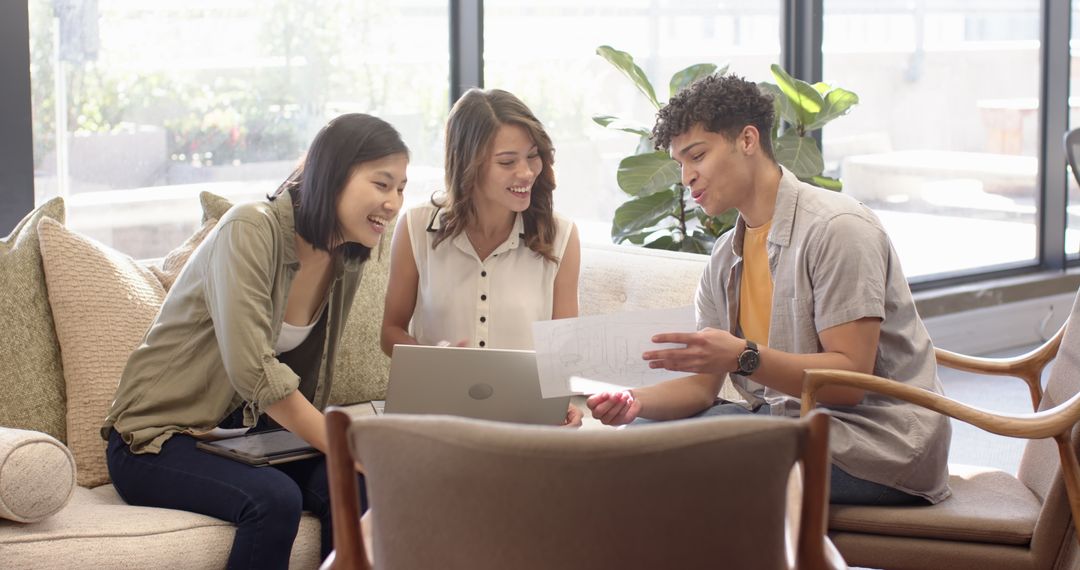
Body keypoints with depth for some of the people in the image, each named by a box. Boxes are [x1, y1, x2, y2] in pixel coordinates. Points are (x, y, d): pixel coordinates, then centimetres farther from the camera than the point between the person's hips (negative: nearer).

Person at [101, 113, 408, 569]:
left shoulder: (347, 261, 3)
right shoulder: (251, 230, -20)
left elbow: (307, 381, 10)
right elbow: (254, 371, -27)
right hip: (156, 440, -6)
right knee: (274, 498, -33)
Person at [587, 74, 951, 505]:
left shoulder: (837, 228, -14)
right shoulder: (725, 257, 12)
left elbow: (850, 379, -21)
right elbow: (704, 385, 8)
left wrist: (743, 357, -32)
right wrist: (636, 401, -13)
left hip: (879, 443, -8)